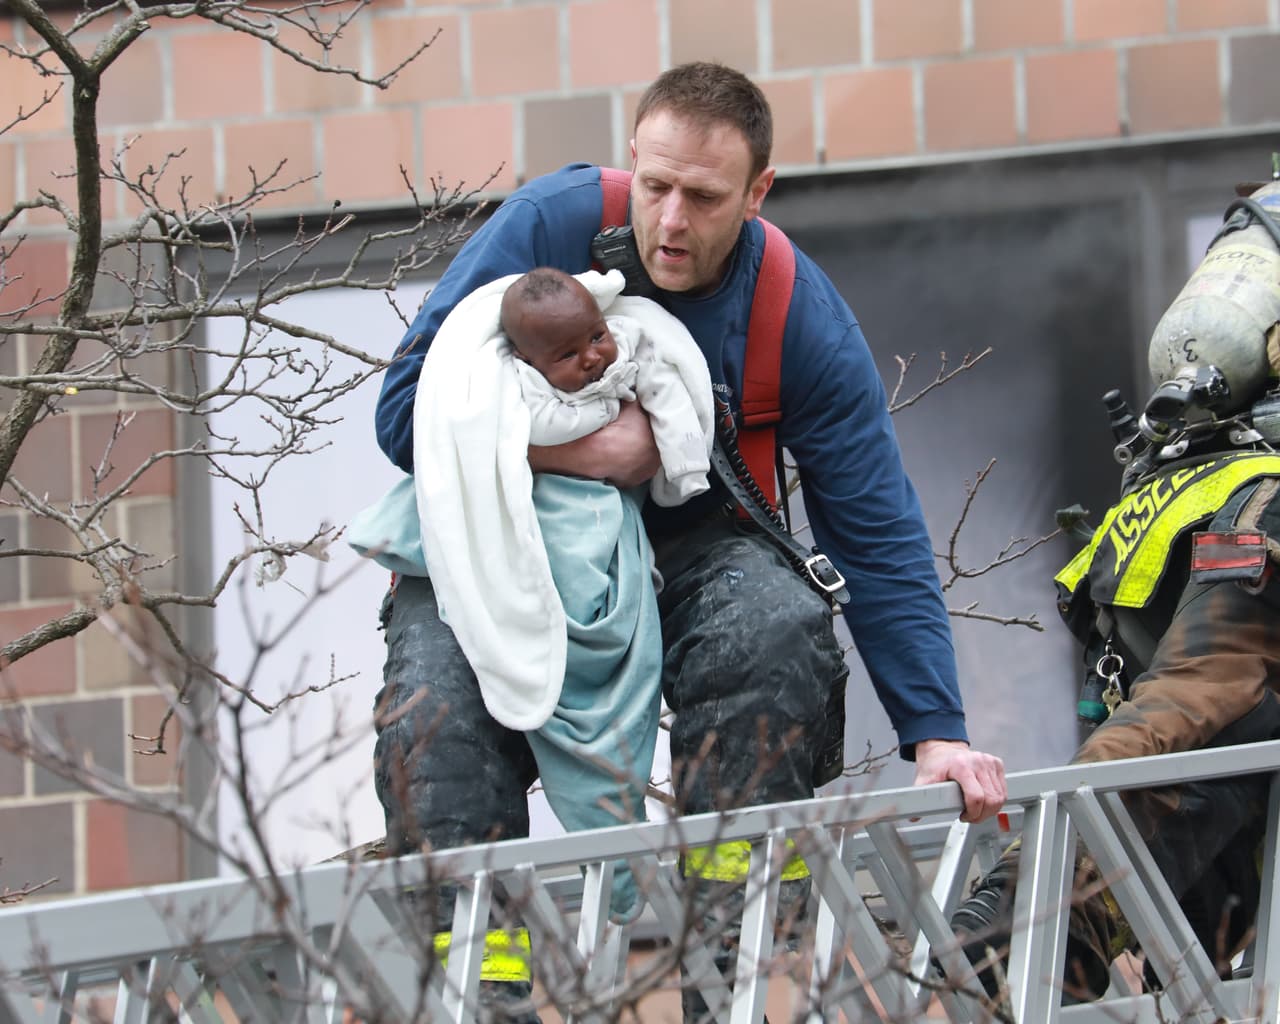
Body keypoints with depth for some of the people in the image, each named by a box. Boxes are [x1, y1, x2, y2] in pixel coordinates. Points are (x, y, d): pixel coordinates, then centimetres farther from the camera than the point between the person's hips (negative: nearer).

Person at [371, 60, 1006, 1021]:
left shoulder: (802, 316, -12)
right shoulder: (551, 225, -17)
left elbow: (880, 540, -9)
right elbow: (408, 408, -16)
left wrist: (935, 732, -17)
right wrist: (583, 450, -27)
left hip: (690, 546, 1)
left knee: (777, 628, -32)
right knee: (434, 724, -29)